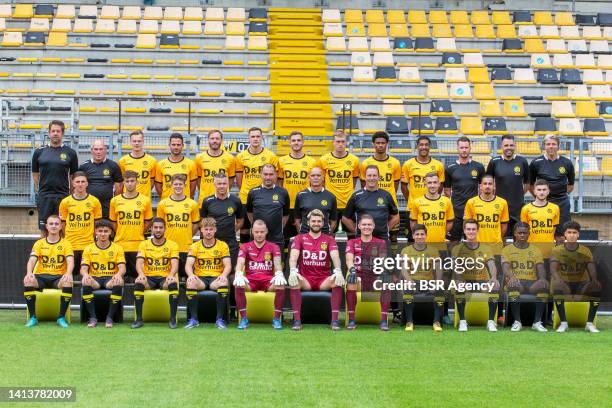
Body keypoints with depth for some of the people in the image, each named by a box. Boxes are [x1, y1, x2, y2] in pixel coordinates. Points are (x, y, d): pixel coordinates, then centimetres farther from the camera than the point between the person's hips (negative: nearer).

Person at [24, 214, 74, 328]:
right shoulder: (39, 243, 11)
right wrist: (29, 273, -27)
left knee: (68, 283, -35)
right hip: (41, 276, 1)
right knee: (27, 281, -31)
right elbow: (32, 260, -3)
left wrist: (68, 274, -31)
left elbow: (70, 261, -8)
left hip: (59, 276, -1)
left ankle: (61, 317, -22)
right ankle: (32, 317, -21)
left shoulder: (66, 243, 7)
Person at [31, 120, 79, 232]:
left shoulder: (70, 153, 4)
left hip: (63, 196, -1)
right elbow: (35, 174, 13)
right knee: (44, 229, 3)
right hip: (44, 197, 1)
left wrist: (71, 193, 1)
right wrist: (39, 190, 6)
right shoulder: (39, 152, 7)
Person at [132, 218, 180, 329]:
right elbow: (139, 262, -5)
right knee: (138, 283, -32)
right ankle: (139, 319, -24)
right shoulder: (144, 244, 8)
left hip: (165, 278, -1)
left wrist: (171, 275, -31)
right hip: (149, 278, 1)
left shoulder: (172, 245, 5)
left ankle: (173, 319, -26)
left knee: (173, 283, -35)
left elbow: (175, 264, -8)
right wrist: (141, 274, -28)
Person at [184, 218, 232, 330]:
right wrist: (191, 275, -26)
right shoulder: (195, 246, 10)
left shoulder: (223, 245, 8)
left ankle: (220, 319, -29)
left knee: (224, 282, -36)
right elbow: (188, 264, -2)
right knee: (190, 282, -34)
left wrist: (224, 275, -24)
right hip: (200, 278, 1)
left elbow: (228, 265, -1)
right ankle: (193, 319, -27)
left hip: (216, 278, -1)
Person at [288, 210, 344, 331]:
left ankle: (334, 320, -29)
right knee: (293, 280, -33)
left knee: (338, 281, -31)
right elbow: (293, 256, -8)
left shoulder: (329, 239, 8)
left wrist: (338, 271, -32)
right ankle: (297, 320, -31)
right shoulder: (300, 238, 8)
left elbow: (335, 256, -10)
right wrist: (293, 271, -30)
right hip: (305, 279, 0)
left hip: (324, 280, 0)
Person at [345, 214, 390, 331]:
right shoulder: (352, 242, 9)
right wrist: (352, 269, -34)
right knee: (351, 283, -34)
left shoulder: (380, 243, 11)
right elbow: (349, 258, -10)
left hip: (375, 279, 0)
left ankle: (384, 321, -27)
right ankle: (351, 320, -27)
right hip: (358, 277, 0)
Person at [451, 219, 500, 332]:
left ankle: (491, 321, -22)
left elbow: (491, 265, -3)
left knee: (494, 287, -30)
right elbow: (456, 267, -9)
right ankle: (462, 321, -23)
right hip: (465, 281, -1)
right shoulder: (458, 248, 7)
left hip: (482, 281, 1)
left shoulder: (485, 249, 12)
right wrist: (459, 279, -32)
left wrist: (494, 278, -27)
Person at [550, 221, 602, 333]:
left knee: (597, 288, -31)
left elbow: (591, 269, -12)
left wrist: (594, 280, -36)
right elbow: (553, 268, -15)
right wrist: (557, 278, -40)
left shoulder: (585, 251, 2)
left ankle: (590, 323, -23)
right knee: (557, 287, -37)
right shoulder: (557, 250, 0)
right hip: (565, 284, -1)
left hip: (581, 284, 1)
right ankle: (563, 323, -27)